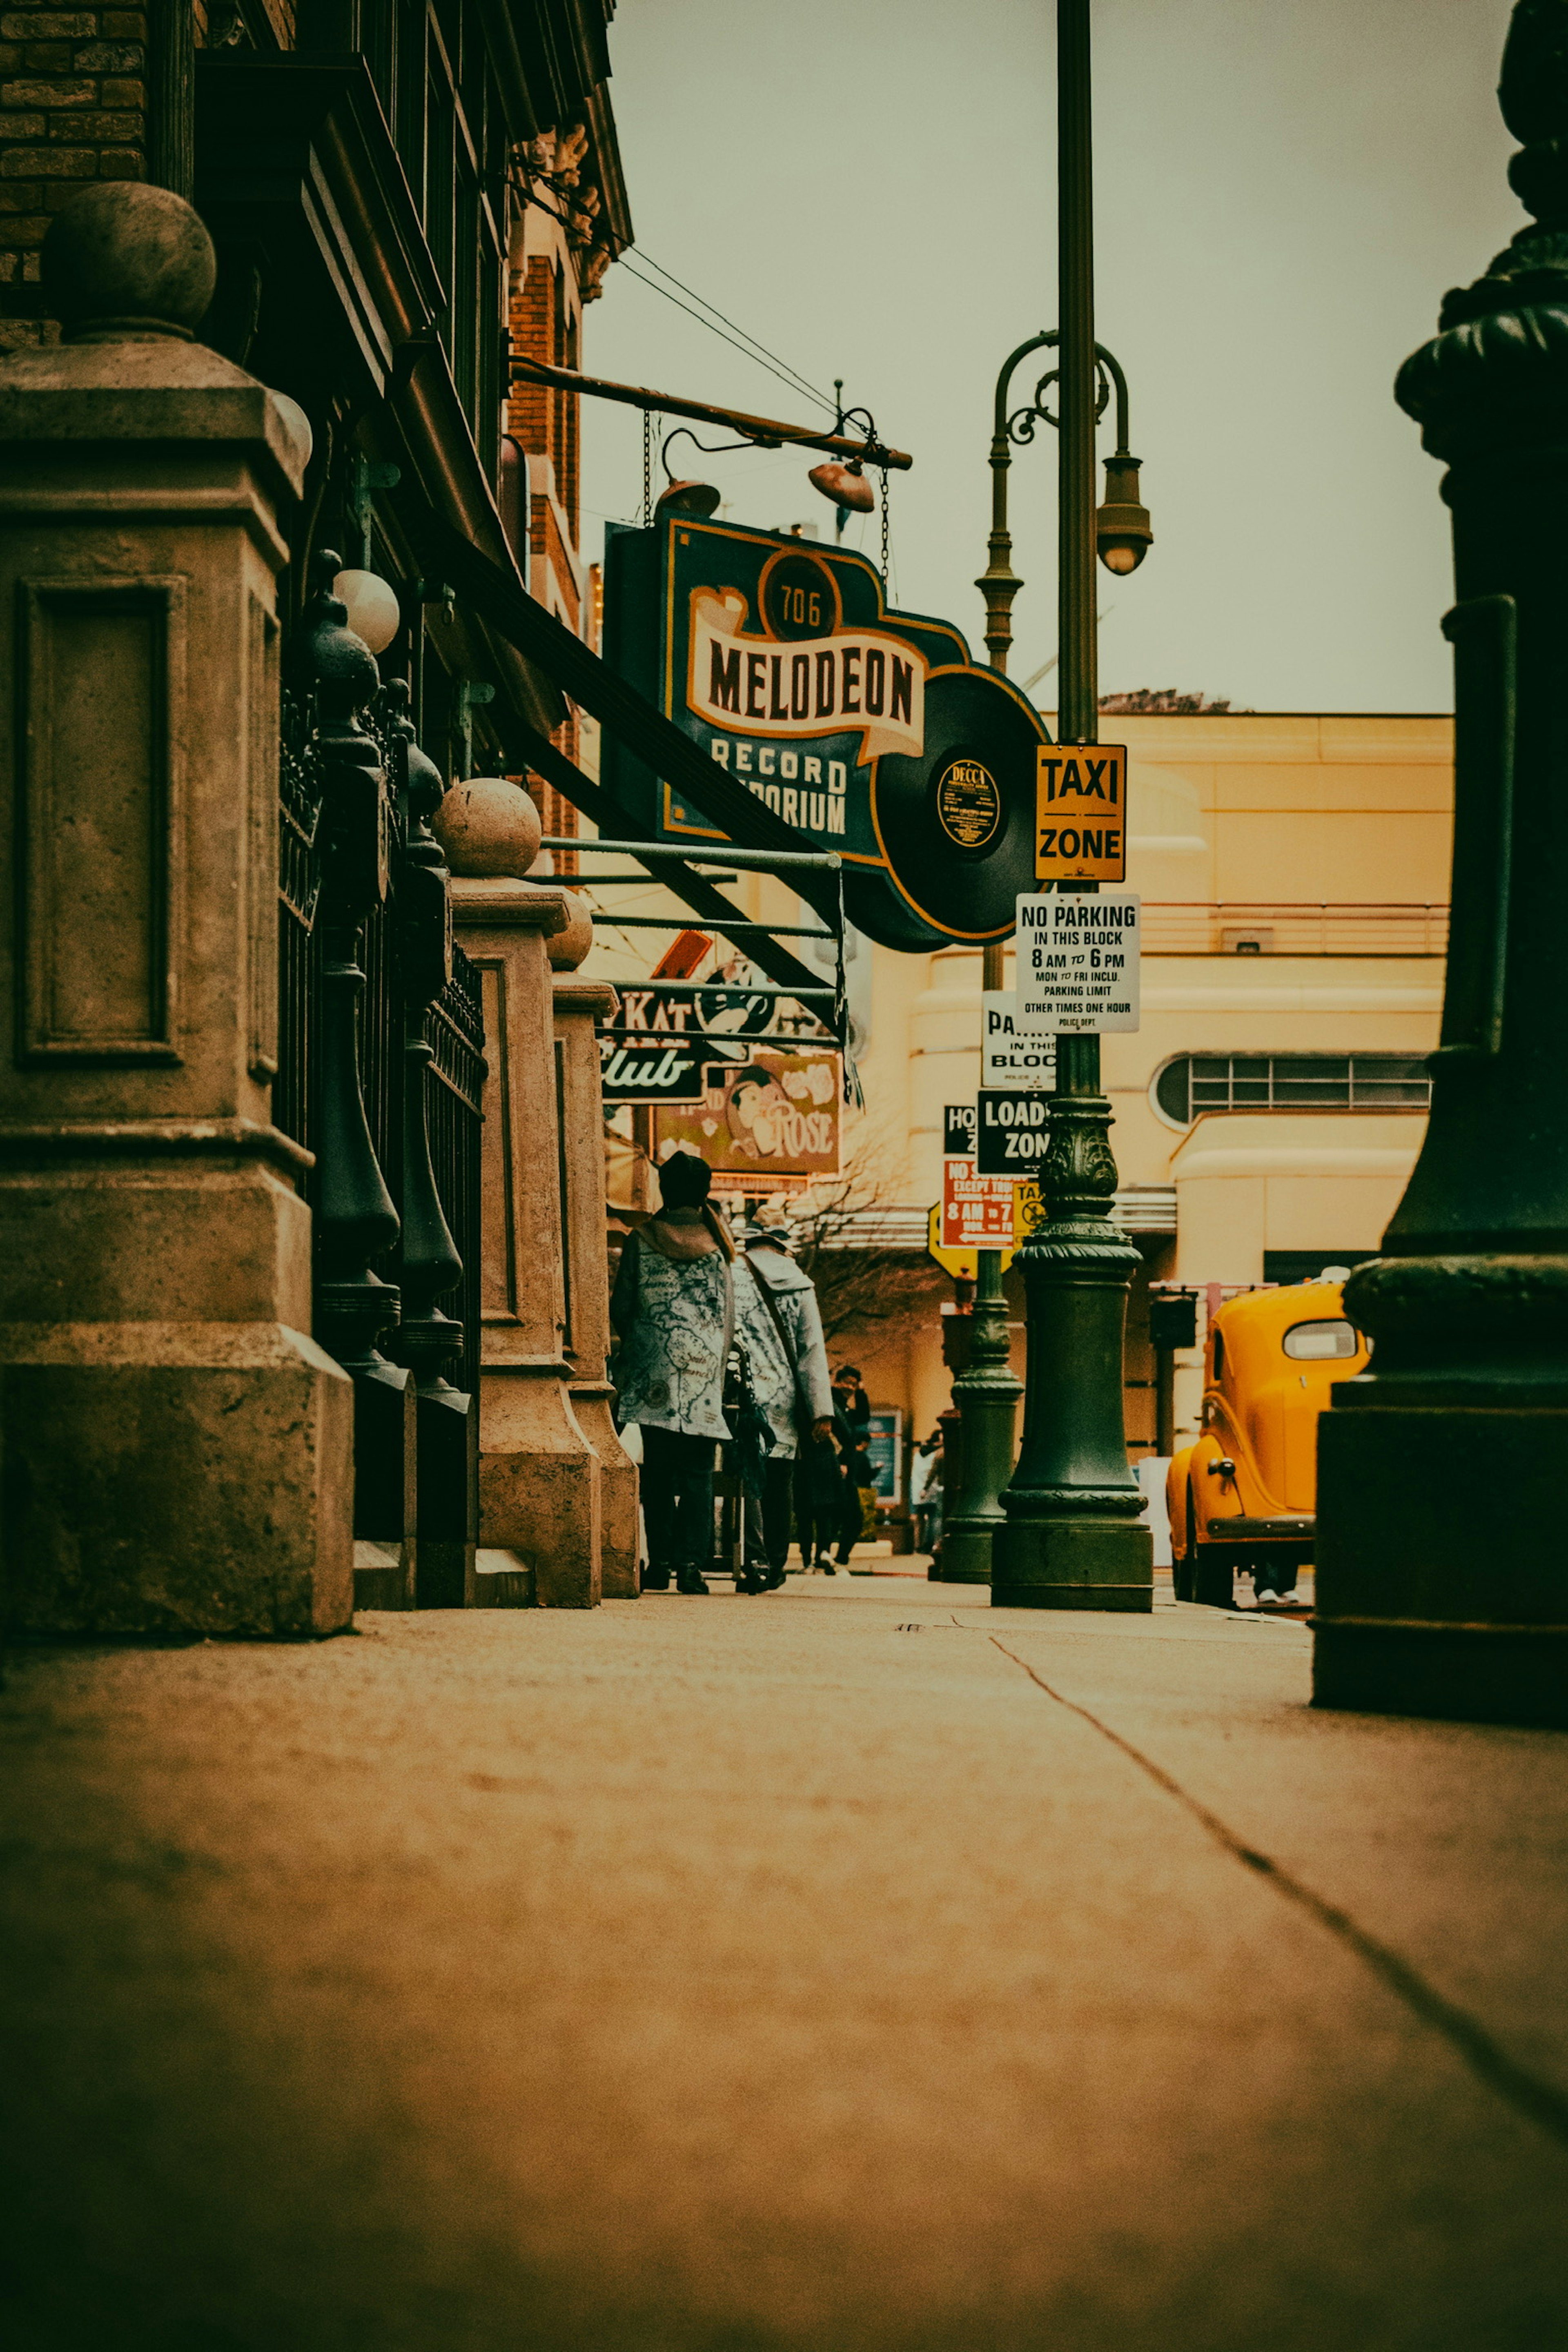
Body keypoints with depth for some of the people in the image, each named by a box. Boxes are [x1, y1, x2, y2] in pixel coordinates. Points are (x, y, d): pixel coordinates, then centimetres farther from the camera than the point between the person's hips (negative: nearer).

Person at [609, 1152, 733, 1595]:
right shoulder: (718, 1242, 2)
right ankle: (691, 1560, -9)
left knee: (657, 1473, 6)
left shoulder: (641, 1242, 0)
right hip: (704, 1370, 0)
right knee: (698, 1473, 0)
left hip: (653, 1370, 0)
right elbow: (729, 1314, 4)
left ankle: (661, 1561, 4)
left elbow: (621, 1309, 4)